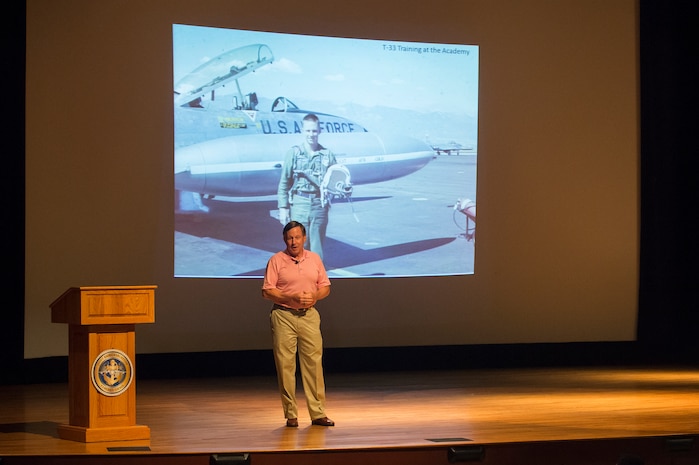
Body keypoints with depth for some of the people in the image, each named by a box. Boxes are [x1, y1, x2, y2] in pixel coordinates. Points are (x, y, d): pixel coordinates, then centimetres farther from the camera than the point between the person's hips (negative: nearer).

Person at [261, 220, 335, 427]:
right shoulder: (276, 260, -1)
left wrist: (313, 296, -8)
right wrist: (292, 298, -16)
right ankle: (290, 414, 4)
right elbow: (267, 291, -6)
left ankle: (318, 413, 5)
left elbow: (325, 287, 13)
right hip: (284, 316, -3)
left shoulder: (315, 259, 10)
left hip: (309, 315, 3)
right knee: (285, 365, -3)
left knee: (313, 363, 1)